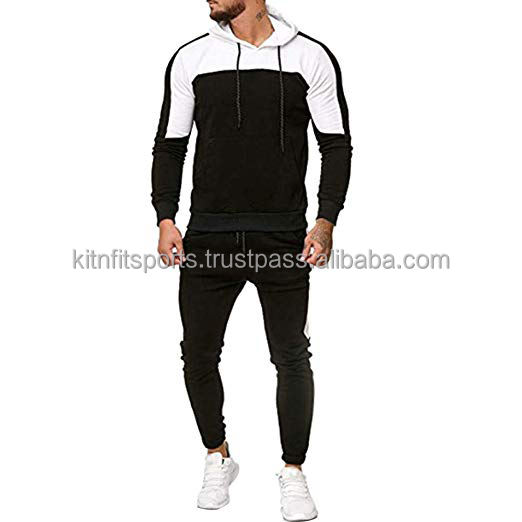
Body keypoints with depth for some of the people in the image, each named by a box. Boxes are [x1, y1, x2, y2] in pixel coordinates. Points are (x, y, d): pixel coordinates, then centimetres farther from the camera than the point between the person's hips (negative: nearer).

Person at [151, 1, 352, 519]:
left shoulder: (310, 57, 2)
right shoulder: (190, 58, 7)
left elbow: (337, 145, 3)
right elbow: (169, 146, 11)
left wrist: (326, 221, -8)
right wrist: (165, 218, 0)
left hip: (283, 237, -2)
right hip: (209, 236, 2)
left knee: (292, 358, 3)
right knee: (198, 355, 6)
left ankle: (293, 472, 21)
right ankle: (218, 458, 29)